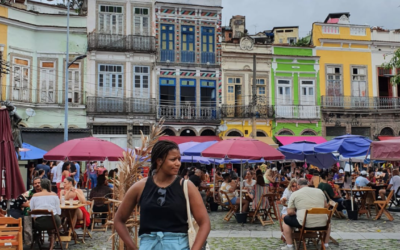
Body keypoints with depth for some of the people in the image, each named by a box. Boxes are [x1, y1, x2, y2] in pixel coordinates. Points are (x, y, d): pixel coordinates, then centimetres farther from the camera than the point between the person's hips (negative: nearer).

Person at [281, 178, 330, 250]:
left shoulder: (294, 194, 3)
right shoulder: (319, 191, 12)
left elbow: (290, 212, 0)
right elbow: (325, 206, 22)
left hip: (304, 223, -4)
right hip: (322, 223, 4)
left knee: (285, 219, 21)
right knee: (327, 220, 39)